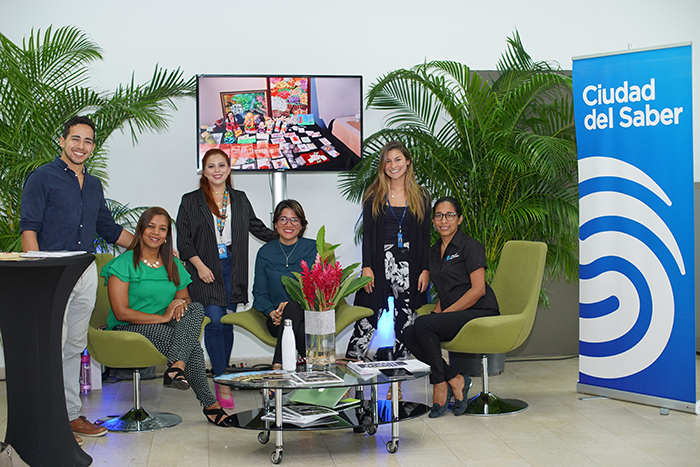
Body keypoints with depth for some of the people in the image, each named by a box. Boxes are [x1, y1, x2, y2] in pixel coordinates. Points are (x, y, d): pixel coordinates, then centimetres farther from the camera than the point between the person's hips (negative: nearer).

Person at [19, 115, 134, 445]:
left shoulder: (93, 185, 18)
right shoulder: (42, 178, -2)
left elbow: (109, 228, 27)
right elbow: (29, 228, -8)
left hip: (86, 272, 6)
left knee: (75, 346, 11)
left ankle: (71, 414, 18)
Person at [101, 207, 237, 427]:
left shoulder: (173, 265, 14)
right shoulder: (123, 263, -7)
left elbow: (185, 297, 16)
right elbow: (121, 312, -14)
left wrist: (181, 303, -11)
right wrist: (163, 317, -20)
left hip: (165, 327, 6)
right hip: (127, 331, -6)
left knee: (196, 308, -27)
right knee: (193, 344, -30)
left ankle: (176, 367, -40)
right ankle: (209, 404, -27)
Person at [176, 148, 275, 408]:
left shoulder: (239, 199, 13)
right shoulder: (191, 201, 4)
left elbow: (257, 227, 22)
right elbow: (183, 239, 1)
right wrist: (200, 266, -9)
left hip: (232, 267, 3)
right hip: (206, 269, -3)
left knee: (227, 323, 5)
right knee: (214, 321, -11)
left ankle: (222, 375, 16)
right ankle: (222, 380, -10)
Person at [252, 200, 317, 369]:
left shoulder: (312, 248, 6)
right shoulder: (265, 253, 10)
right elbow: (260, 293, 11)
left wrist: (289, 304, -23)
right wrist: (272, 313, -12)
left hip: (307, 313, -1)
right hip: (277, 319, 1)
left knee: (291, 307, -38)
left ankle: (278, 364, -44)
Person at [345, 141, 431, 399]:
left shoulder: (421, 197, 9)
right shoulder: (374, 196, 6)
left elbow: (425, 236, 8)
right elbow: (367, 233, 3)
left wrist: (425, 269, -1)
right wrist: (367, 267, -6)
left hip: (409, 266, 2)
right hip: (380, 264, -1)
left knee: (404, 321, 4)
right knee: (368, 319, -6)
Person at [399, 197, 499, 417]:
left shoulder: (470, 246, -6)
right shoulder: (435, 250, 17)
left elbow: (478, 289, -14)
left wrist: (445, 313, -16)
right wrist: (437, 312, 2)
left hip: (479, 313, -7)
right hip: (452, 315, 8)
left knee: (423, 324, -29)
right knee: (407, 335, -18)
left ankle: (440, 384, -13)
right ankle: (455, 380, -13)